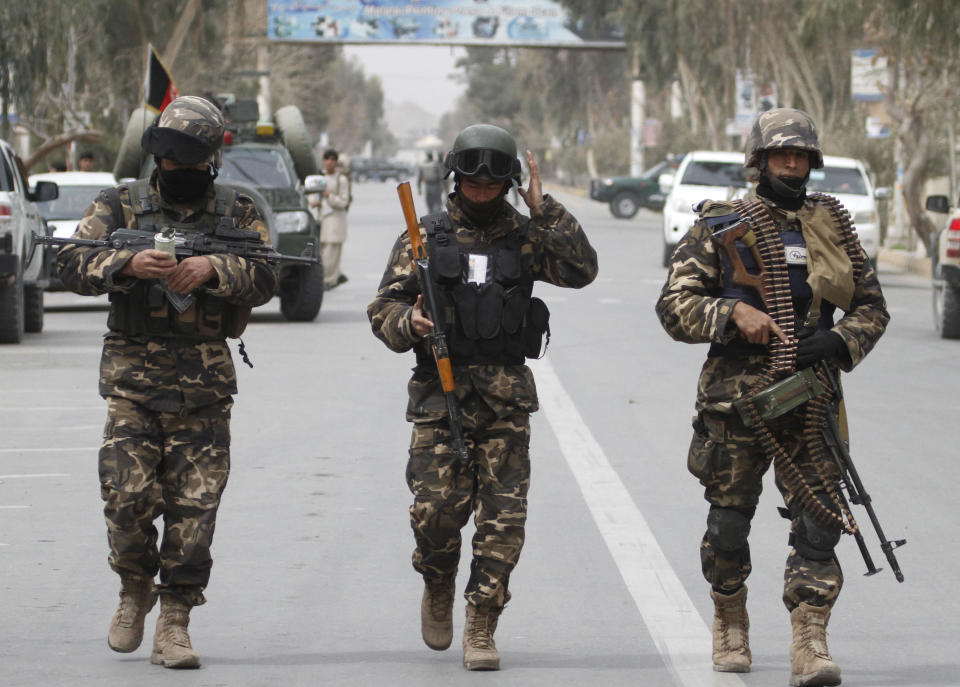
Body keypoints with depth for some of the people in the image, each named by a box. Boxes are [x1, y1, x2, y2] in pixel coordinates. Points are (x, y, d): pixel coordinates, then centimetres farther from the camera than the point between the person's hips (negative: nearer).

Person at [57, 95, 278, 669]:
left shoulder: (237, 213, 7)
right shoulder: (122, 206, 5)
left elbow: (265, 279, -5)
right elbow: (73, 265, -6)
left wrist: (212, 269, -22)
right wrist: (128, 263, -24)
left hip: (204, 384, 0)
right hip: (132, 378, 0)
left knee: (194, 506, -2)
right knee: (128, 496, -9)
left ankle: (175, 621, 6)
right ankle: (135, 588, 19)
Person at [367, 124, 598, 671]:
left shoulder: (526, 236, 10)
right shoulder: (426, 236, 7)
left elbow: (582, 270, -5)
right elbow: (383, 308, 6)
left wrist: (543, 210, -6)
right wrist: (408, 323, -16)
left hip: (506, 398, 1)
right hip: (441, 394, -1)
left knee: (504, 519, -4)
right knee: (436, 509, -12)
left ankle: (481, 628, 6)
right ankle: (439, 590, 19)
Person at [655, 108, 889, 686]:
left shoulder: (833, 227, 10)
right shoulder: (721, 228, 2)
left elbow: (872, 305, 16)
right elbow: (675, 305, -2)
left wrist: (841, 341, -4)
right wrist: (733, 313, -18)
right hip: (736, 399, -1)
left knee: (818, 520, -9)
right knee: (729, 520, 8)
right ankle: (731, 626, 29)